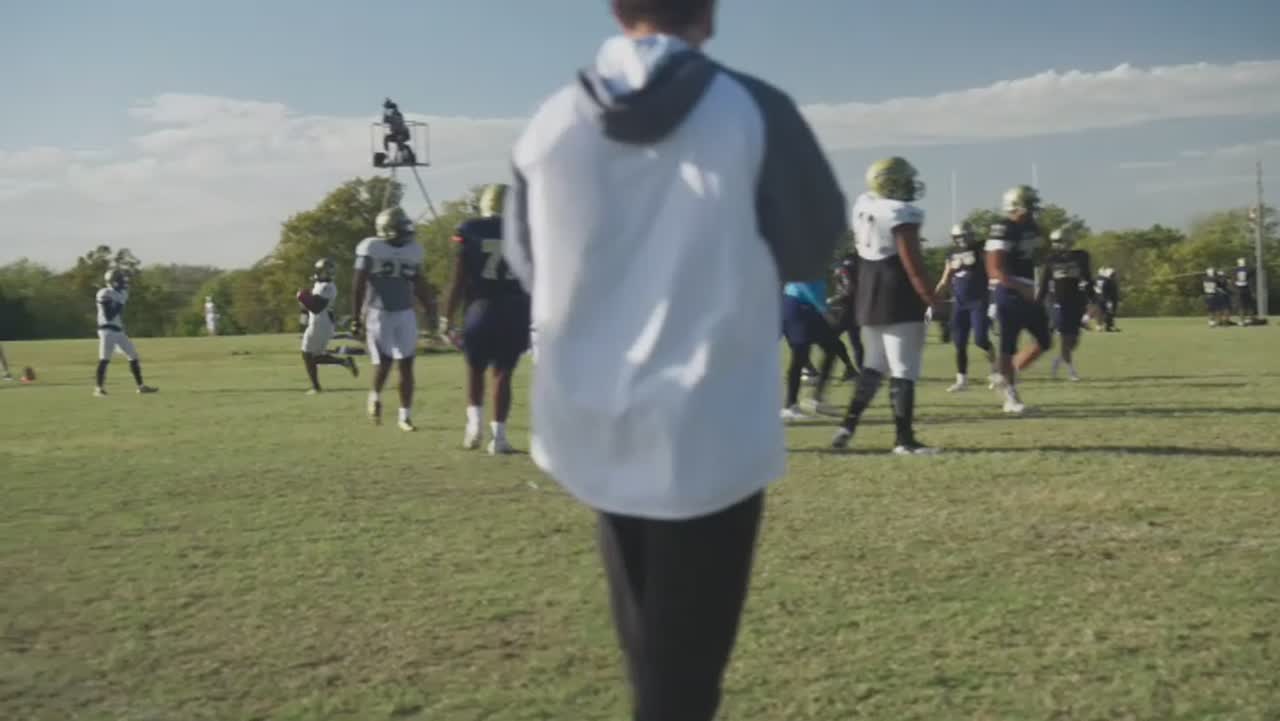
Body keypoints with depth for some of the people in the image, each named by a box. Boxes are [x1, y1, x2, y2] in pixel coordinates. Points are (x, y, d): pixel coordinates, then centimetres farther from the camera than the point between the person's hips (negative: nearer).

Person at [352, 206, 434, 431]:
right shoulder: (371, 248, -9)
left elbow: (419, 285, 14)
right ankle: (375, 396, 26)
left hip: (405, 315, 4)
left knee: (406, 366, 0)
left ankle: (405, 416, 9)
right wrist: (356, 318, -9)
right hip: (378, 314, -4)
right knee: (383, 364, -6)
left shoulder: (413, 249, 5)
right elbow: (358, 286, -6)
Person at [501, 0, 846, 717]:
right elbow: (813, 248, 1)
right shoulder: (753, 112, -13)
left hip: (591, 429, 4)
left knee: (649, 650, 23)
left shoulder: (549, 125, -2)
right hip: (710, 433, -4)